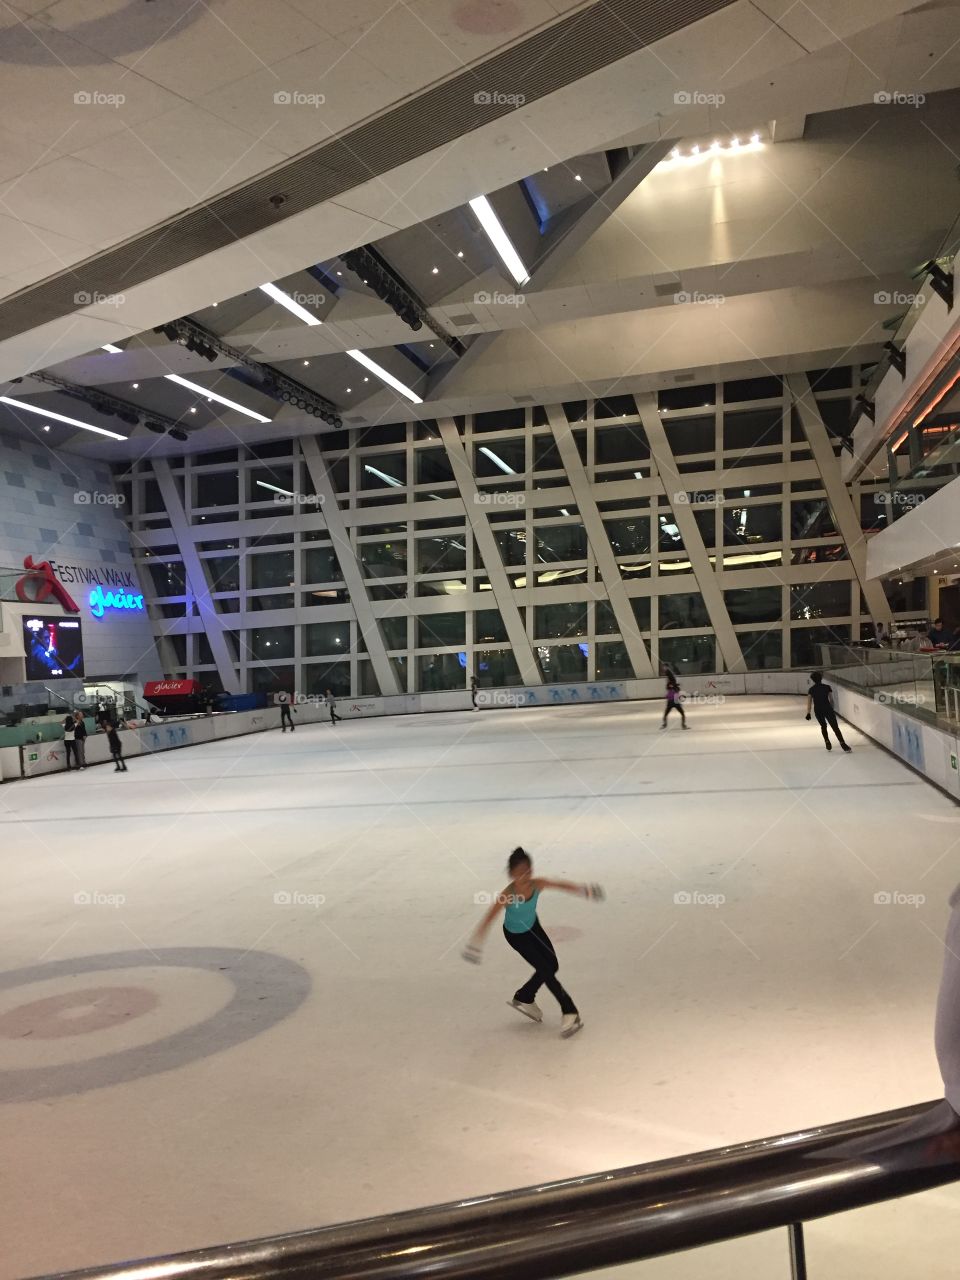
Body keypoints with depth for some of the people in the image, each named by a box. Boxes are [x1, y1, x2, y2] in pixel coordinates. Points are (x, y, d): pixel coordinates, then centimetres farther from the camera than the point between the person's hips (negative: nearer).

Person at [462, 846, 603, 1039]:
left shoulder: (537, 884, -28)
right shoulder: (507, 895, -40)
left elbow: (561, 884, -10)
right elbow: (488, 920, -40)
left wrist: (582, 889, -7)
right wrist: (476, 942, -48)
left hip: (532, 926, 5)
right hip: (515, 935, -5)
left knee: (552, 966, 9)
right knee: (545, 969, -4)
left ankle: (524, 999, 32)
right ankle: (569, 1012, 13)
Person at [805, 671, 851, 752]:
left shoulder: (811, 689, 5)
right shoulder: (827, 687, 3)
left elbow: (809, 702, -1)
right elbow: (831, 699, 5)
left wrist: (808, 713, -2)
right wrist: (832, 709, 18)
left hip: (818, 710, 2)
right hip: (828, 708, -2)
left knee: (823, 726, 24)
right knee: (835, 727, -4)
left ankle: (827, 742, 17)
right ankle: (842, 744, -15)